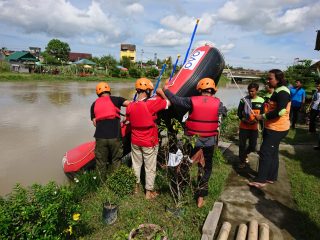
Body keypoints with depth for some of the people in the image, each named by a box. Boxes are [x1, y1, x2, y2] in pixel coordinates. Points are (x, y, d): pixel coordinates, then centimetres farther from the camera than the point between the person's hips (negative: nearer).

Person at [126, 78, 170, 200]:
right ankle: (149, 192, 25)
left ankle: (136, 187, 40)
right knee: (150, 168, 11)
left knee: (136, 165, 22)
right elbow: (169, 102, -10)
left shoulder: (130, 106, -6)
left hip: (135, 141, 5)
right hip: (149, 142, -5)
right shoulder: (153, 103, -22)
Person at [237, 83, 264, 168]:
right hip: (243, 126, -1)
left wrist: (256, 120, -14)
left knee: (253, 146, 6)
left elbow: (262, 114, 5)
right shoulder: (243, 100, -5)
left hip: (254, 127, 2)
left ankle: (244, 154, 37)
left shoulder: (261, 101, -1)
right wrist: (244, 119, -18)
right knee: (242, 144, 0)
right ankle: (242, 161, 18)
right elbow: (239, 113, -1)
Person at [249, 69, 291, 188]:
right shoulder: (278, 91, 14)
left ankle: (261, 180, 0)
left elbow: (280, 111, -26)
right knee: (272, 152, 16)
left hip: (277, 129, -11)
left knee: (265, 152, -7)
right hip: (273, 127, 11)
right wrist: (264, 115, 9)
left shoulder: (282, 92, -18)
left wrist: (262, 116, -19)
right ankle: (271, 177, 28)